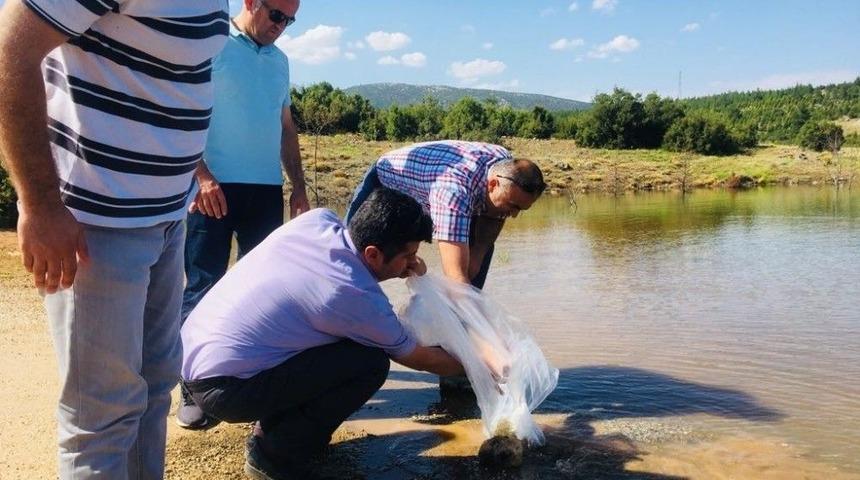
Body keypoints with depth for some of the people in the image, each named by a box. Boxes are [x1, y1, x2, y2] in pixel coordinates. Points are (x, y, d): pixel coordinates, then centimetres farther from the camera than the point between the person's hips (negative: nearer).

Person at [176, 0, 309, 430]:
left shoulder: (279, 60, 17)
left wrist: (298, 185, 17)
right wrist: (201, 174, -17)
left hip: (267, 189, 6)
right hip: (215, 187, -6)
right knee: (203, 287, -1)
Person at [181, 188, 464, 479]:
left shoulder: (318, 219, -3)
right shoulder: (359, 297, -20)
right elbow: (416, 358, -2)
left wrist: (404, 269, 4)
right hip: (222, 389, -8)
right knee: (371, 363, -10)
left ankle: (275, 428, 22)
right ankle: (276, 454, 2)